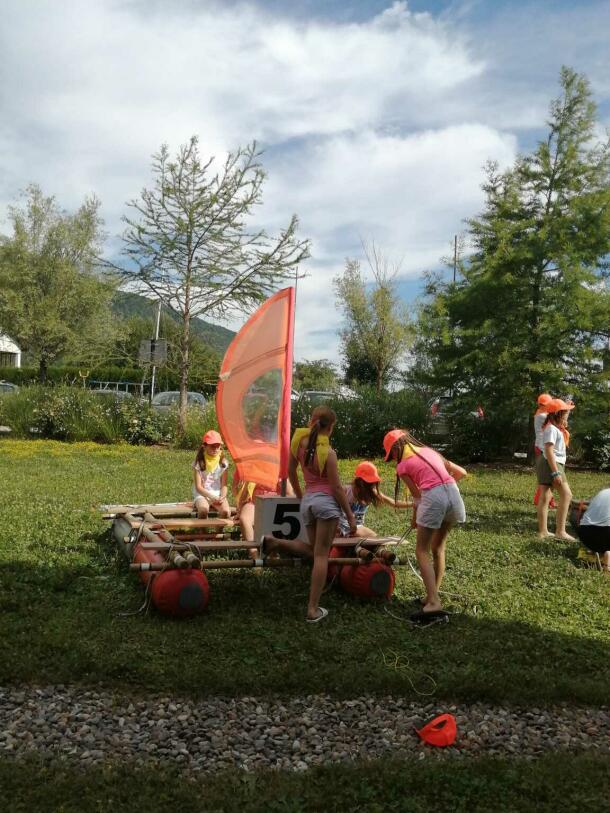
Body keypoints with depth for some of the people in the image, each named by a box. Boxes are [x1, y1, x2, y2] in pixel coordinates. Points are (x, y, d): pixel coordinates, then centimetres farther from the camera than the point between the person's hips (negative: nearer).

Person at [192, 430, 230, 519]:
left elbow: (224, 485, 4)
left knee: (226, 511, -29)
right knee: (204, 509, -36)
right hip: (202, 494, -2)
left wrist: (222, 497, -17)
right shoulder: (199, 462, -3)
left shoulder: (223, 462, 5)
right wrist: (211, 497, -21)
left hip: (218, 494, 2)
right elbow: (198, 487, -6)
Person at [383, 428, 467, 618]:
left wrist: (415, 519, 26)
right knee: (438, 548, 23)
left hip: (433, 496, -6)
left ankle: (433, 603, -8)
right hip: (453, 493, 6)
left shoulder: (403, 466, 9)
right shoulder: (430, 452, 25)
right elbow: (462, 472, 25)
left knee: (422, 552, 5)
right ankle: (433, 595, 25)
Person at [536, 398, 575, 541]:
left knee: (545, 497, 8)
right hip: (551, 464, -10)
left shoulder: (555, 428, 16)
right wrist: (556, 472, -26)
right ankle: (560, 531, -13)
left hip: (546, 464, 10)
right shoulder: (552, 429, -14)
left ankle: (543, 531, 10)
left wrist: (564, 428, 23)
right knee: (566, 494, -10)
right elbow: (549, 451, -22)